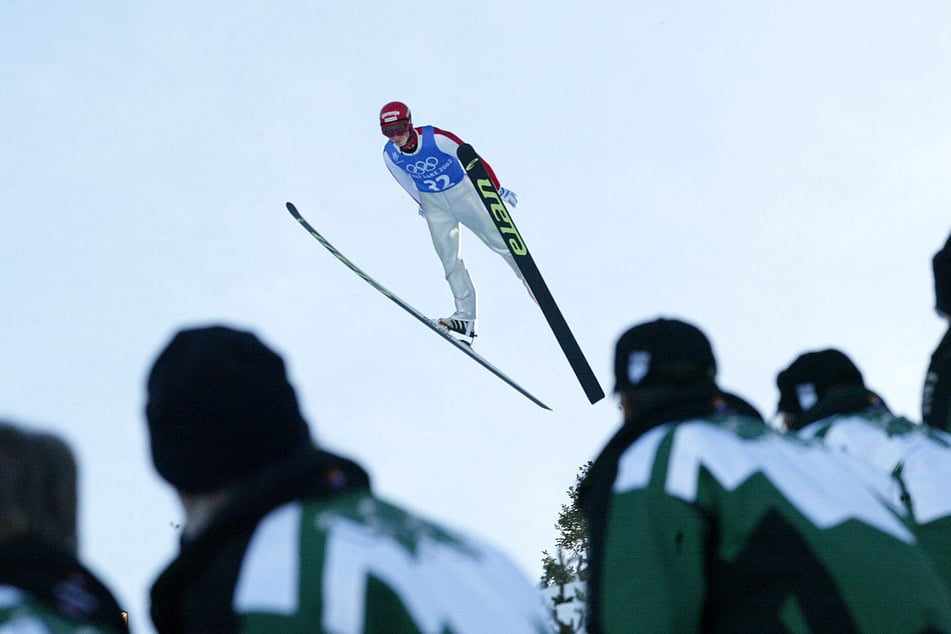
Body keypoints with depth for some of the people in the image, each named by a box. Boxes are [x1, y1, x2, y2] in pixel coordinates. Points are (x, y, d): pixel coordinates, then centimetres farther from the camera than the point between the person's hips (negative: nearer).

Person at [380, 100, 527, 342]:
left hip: (462, 193, -3)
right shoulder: (390, 155, -13)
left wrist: (498, 189, -9)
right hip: (434, 205, 3)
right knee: (450, 259, -7)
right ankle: (466, 316, -6)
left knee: (500, 242, 2)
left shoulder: (436, 138, -27)